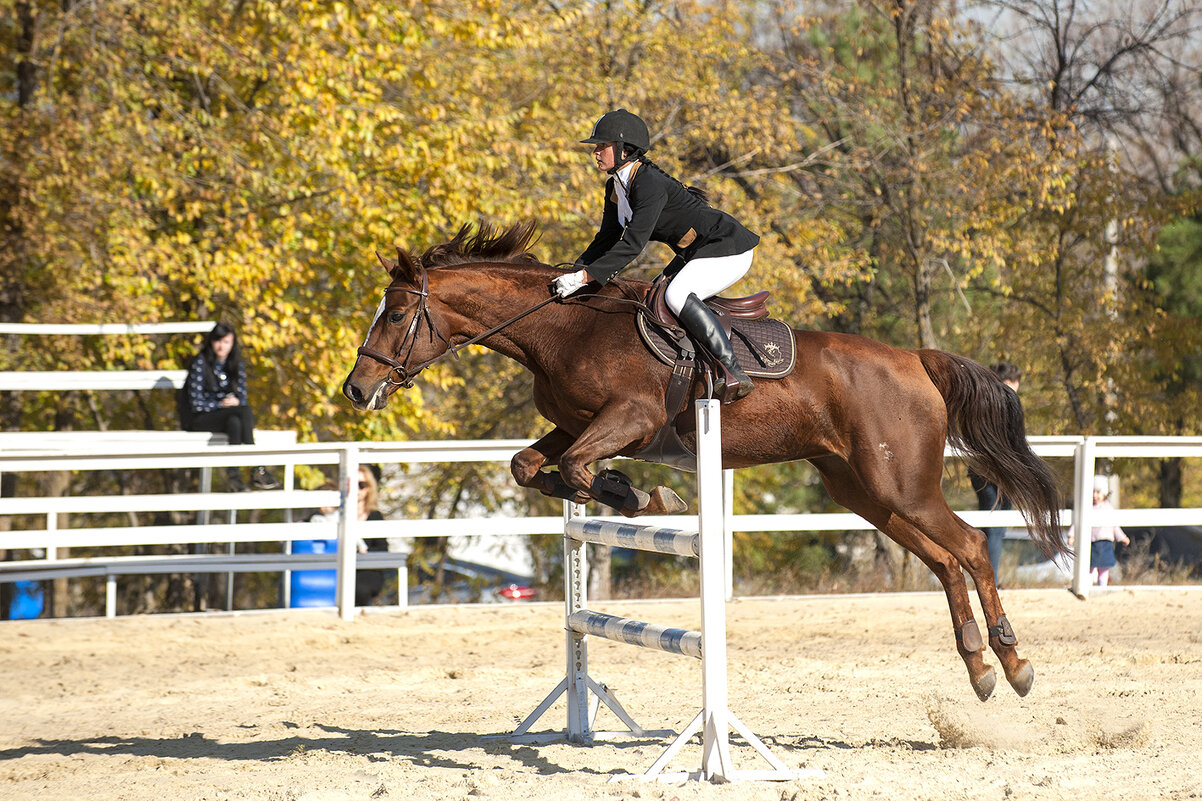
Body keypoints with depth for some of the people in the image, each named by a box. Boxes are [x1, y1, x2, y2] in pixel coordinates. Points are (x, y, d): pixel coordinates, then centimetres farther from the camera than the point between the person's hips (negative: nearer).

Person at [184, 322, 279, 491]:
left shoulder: (236, 365, 12)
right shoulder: (200, 362, -5)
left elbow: (242, 397, 10)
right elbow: (196, 402, -9)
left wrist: (235, 401, -14)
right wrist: (221, 404, -16)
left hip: (230, 416, 4)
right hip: (201, 420, -4)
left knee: (235, 422, -37)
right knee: (246, 412, -32)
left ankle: (233, 475, -42)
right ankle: (257, 469, -40)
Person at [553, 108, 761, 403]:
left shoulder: (650, 184, -26)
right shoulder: (616, 188, 5)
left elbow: (633, 244, -32)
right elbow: (608, 240, 11)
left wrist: (585, 276, -33)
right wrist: (574, 272, -3)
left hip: (728, 249, -11)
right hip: (696, 254, 11)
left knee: (677, 296, -31)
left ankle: (734, 372, -32)